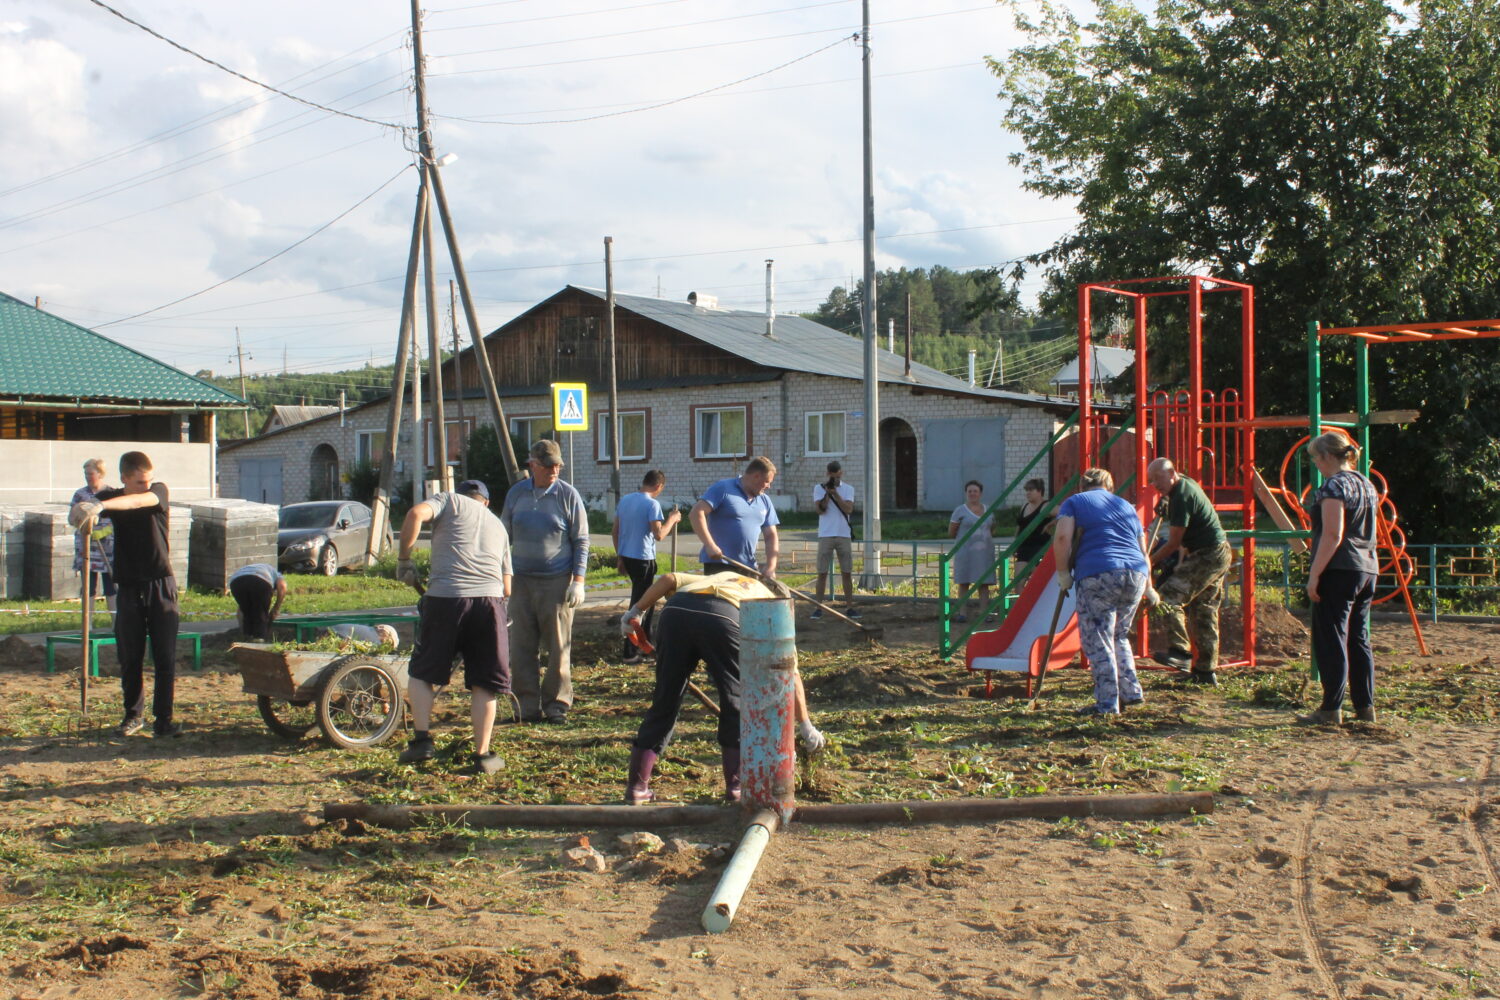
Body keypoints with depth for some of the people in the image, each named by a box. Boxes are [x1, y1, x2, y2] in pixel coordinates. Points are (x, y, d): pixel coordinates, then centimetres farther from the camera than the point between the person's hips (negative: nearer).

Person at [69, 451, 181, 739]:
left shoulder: (159, 491, -6)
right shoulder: (110, 497, 1)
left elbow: (140, 501, -28)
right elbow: (79, 514, -13)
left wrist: (100, 506, -43)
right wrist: (80, 510, -38)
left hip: (161, 585, -2)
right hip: (128, 588, 2)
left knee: (165, 658, -3)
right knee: (129, 658, 6)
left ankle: (163, 719, 3)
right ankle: (133, 715, 21)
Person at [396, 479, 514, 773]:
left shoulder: (449, 500, 16)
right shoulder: (498, 525, 28)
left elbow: (416, 513, -8)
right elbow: (506, 587, 24)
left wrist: (403, 558, 0)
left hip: (445, 597, -3)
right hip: (489, 599, 3)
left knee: (422, 672, 15)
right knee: (484, 683, 10)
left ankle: (421, 738, 6)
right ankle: (482, 755, 9)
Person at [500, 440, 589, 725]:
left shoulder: (568, 495, -2)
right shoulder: (516, 493, 8)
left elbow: (581, 541, -1)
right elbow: (504, 535, 16)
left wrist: (578, 581, -9)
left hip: (557, 581, -3)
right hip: (522, 580, 3)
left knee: (558, 647, 0)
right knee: (522, 647, 2)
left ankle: (556, 704, 8)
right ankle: (529, 706, 8)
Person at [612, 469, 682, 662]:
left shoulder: (625, 500, 8)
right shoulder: (652, 504, -15)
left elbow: (615, 532, 11)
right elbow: (658, 534, -21)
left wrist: (619, 556, 17)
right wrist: (672, 519, -6)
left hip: (626, 557, 8)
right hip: (643, 559, -8)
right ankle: (630, 652, -1)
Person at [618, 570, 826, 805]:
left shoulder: (723, 578, 43)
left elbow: (669, 578, 25)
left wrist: (636, 611, 26)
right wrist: (806, 727, 27)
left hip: (675, 612, 3)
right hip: (723, 618, -3)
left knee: (664, 703, 15)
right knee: (736, 701, 18)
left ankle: (637, 787, 20)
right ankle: (736, 786, 21)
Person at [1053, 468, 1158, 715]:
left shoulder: (1074, 502, 13)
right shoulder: (1126, 506, 27)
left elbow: (1062, 538, -5)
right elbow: (1143, 552, 28)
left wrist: (1063, 573, 3)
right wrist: (1149, 589, 37)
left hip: (1098, 575, -6)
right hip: (1136, 574, 6)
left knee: (1097, 641, 0)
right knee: (1118, 636, 22)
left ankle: (1107, 704, -1)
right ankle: (1131, 692, 21)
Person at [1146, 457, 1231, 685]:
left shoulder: (1182, 497, -18)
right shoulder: (1187, 485, 13)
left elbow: (1174, 543, -16)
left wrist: (1150, 562, -7)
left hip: (1207, 557, -11)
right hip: (1219, 555, 11)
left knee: (1170, 596, -17)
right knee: (1204, 611, 12)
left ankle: (1180, 651, -23)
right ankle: (1206, 671, 15)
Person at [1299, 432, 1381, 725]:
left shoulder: (1334, 485, -12)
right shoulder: (1367, 485, 16)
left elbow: (1332, 535, -18)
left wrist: (1314, 575, -17)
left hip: (1339, 570, -9)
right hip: (1367, 569, 9)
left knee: (1331, 641, -4)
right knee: (1358, 640, 12)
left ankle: (1331, 709, -3)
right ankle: (1365, 707, 13)